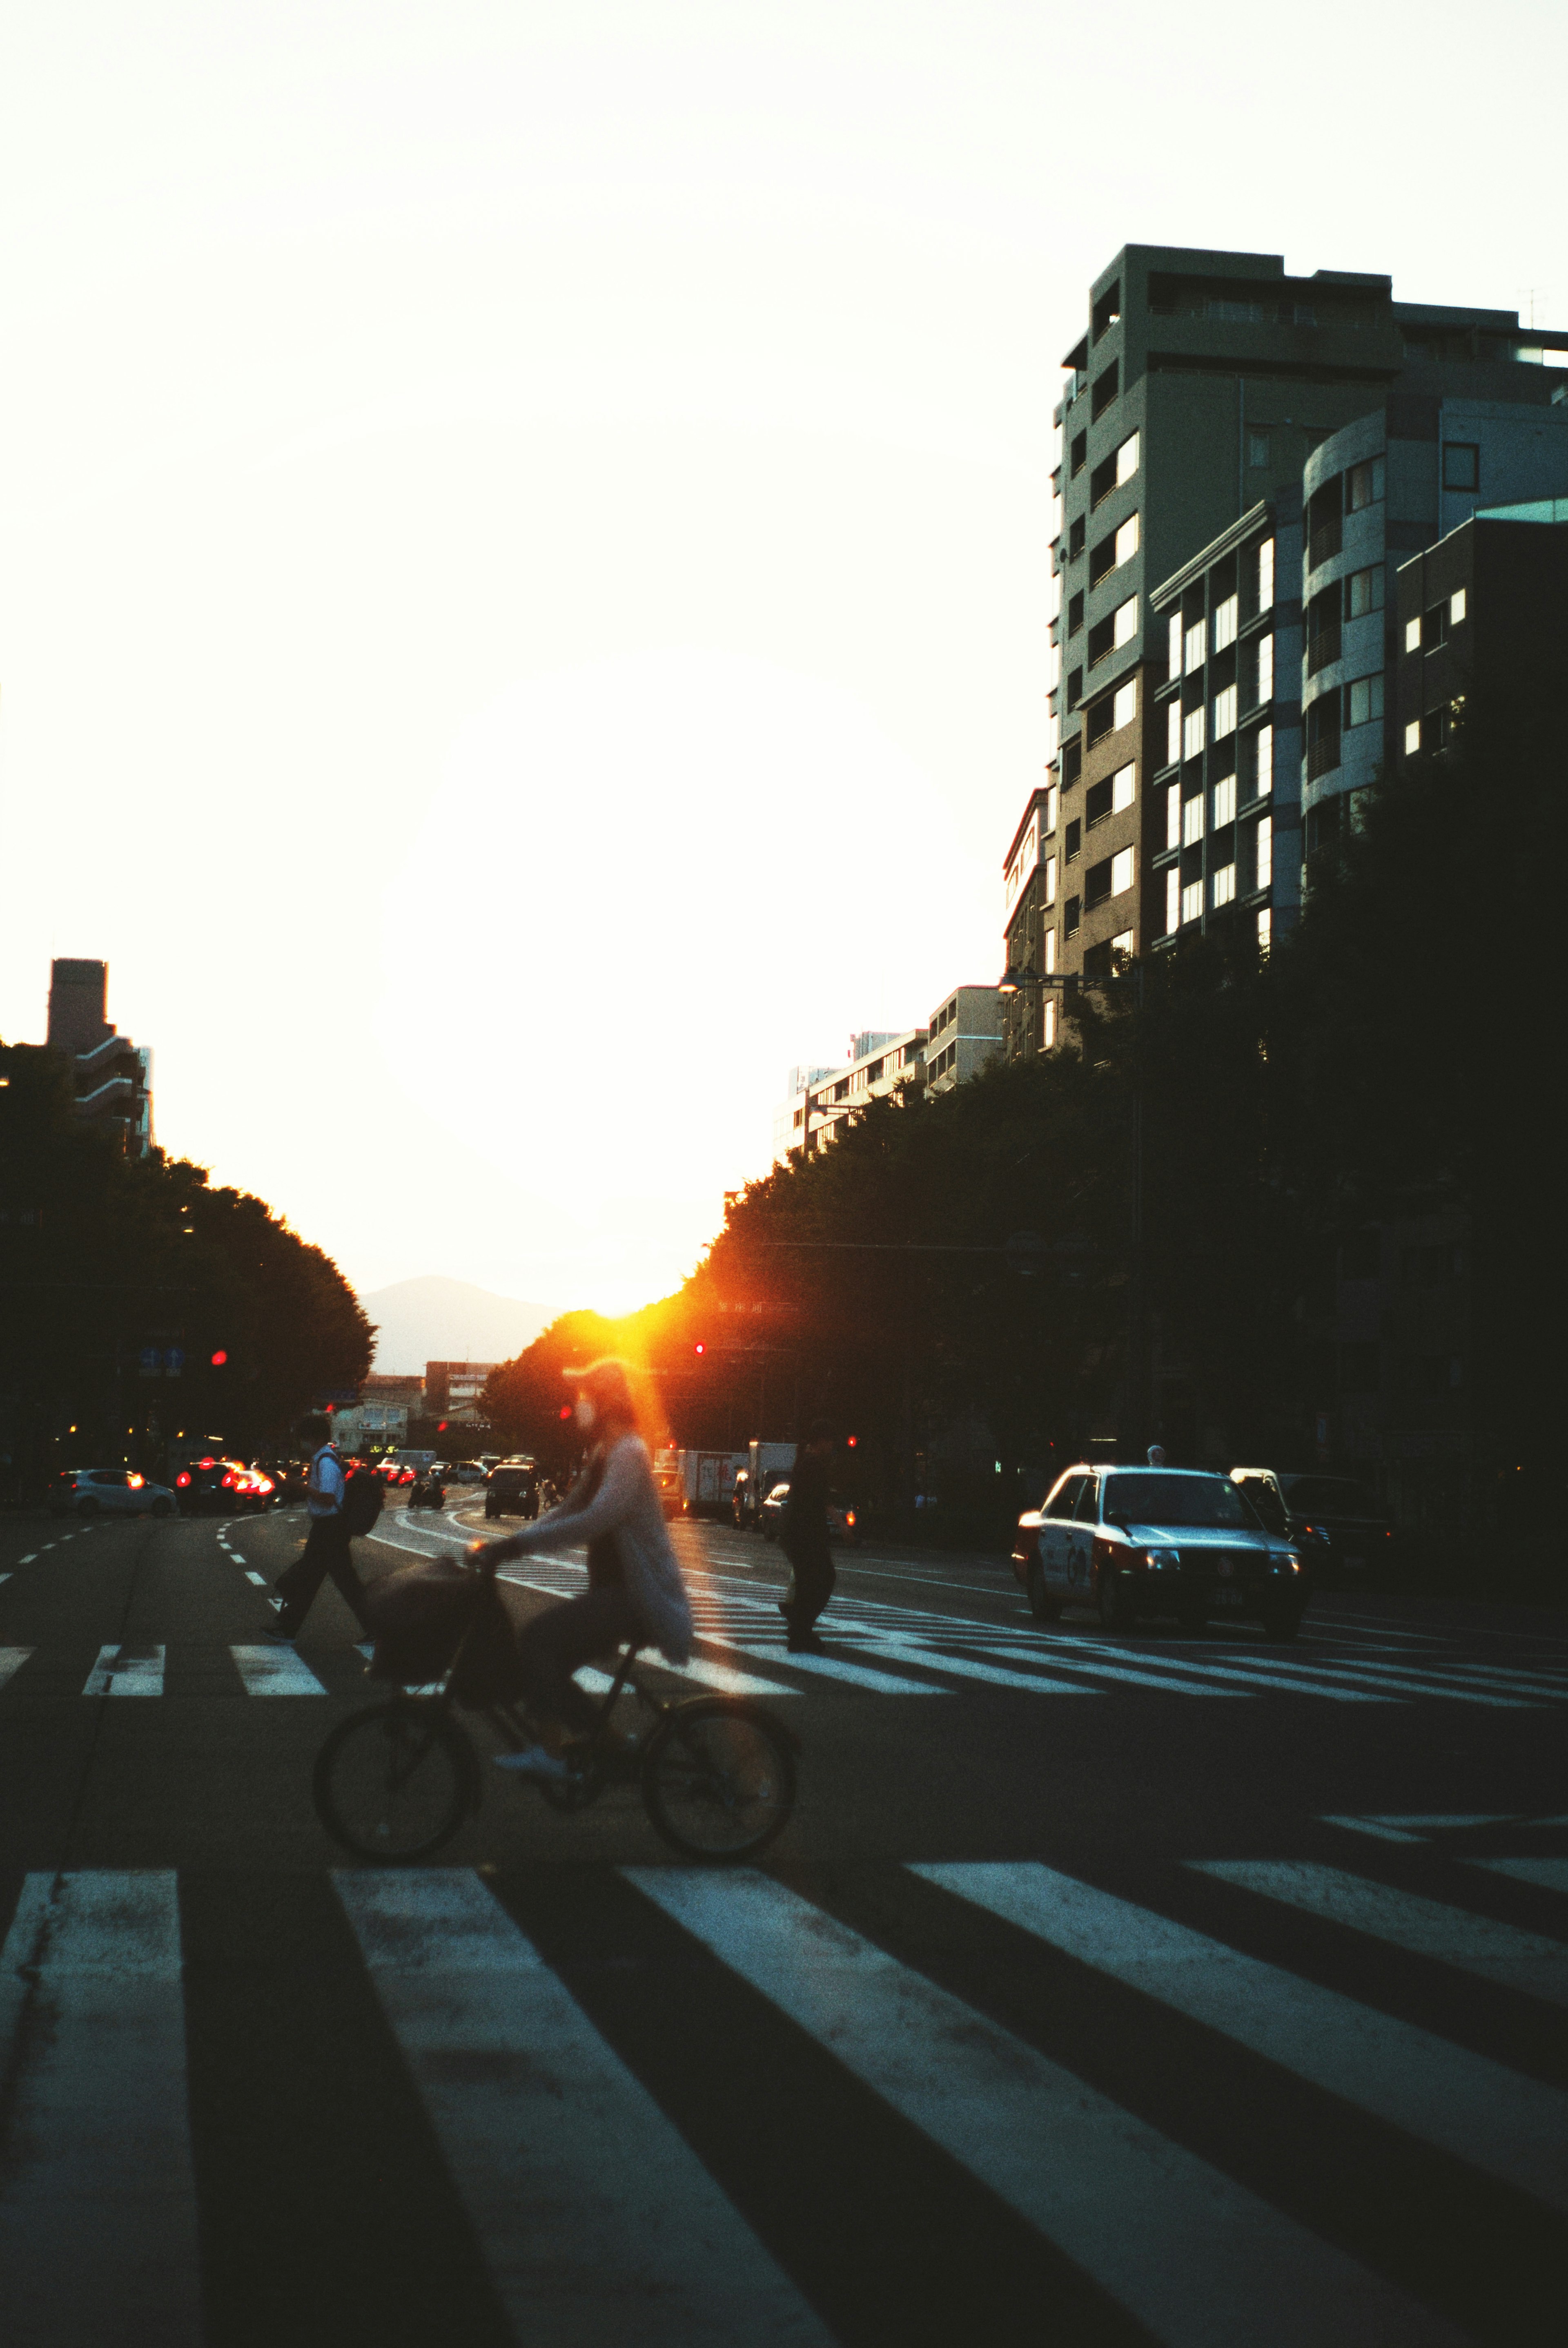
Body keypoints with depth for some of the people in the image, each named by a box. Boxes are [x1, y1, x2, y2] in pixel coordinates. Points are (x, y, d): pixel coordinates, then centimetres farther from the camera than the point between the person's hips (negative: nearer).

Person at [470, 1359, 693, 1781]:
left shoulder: (628, 1452, -16)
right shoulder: (603, 1453, 17)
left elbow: (595, 1520, -28)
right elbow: (568, 1512, 16)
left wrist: (515, 1545, -29)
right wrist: (503, 1545, 4)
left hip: (638, 1595, -10)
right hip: (615, 1588, 10)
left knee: (539, 1642, -21)